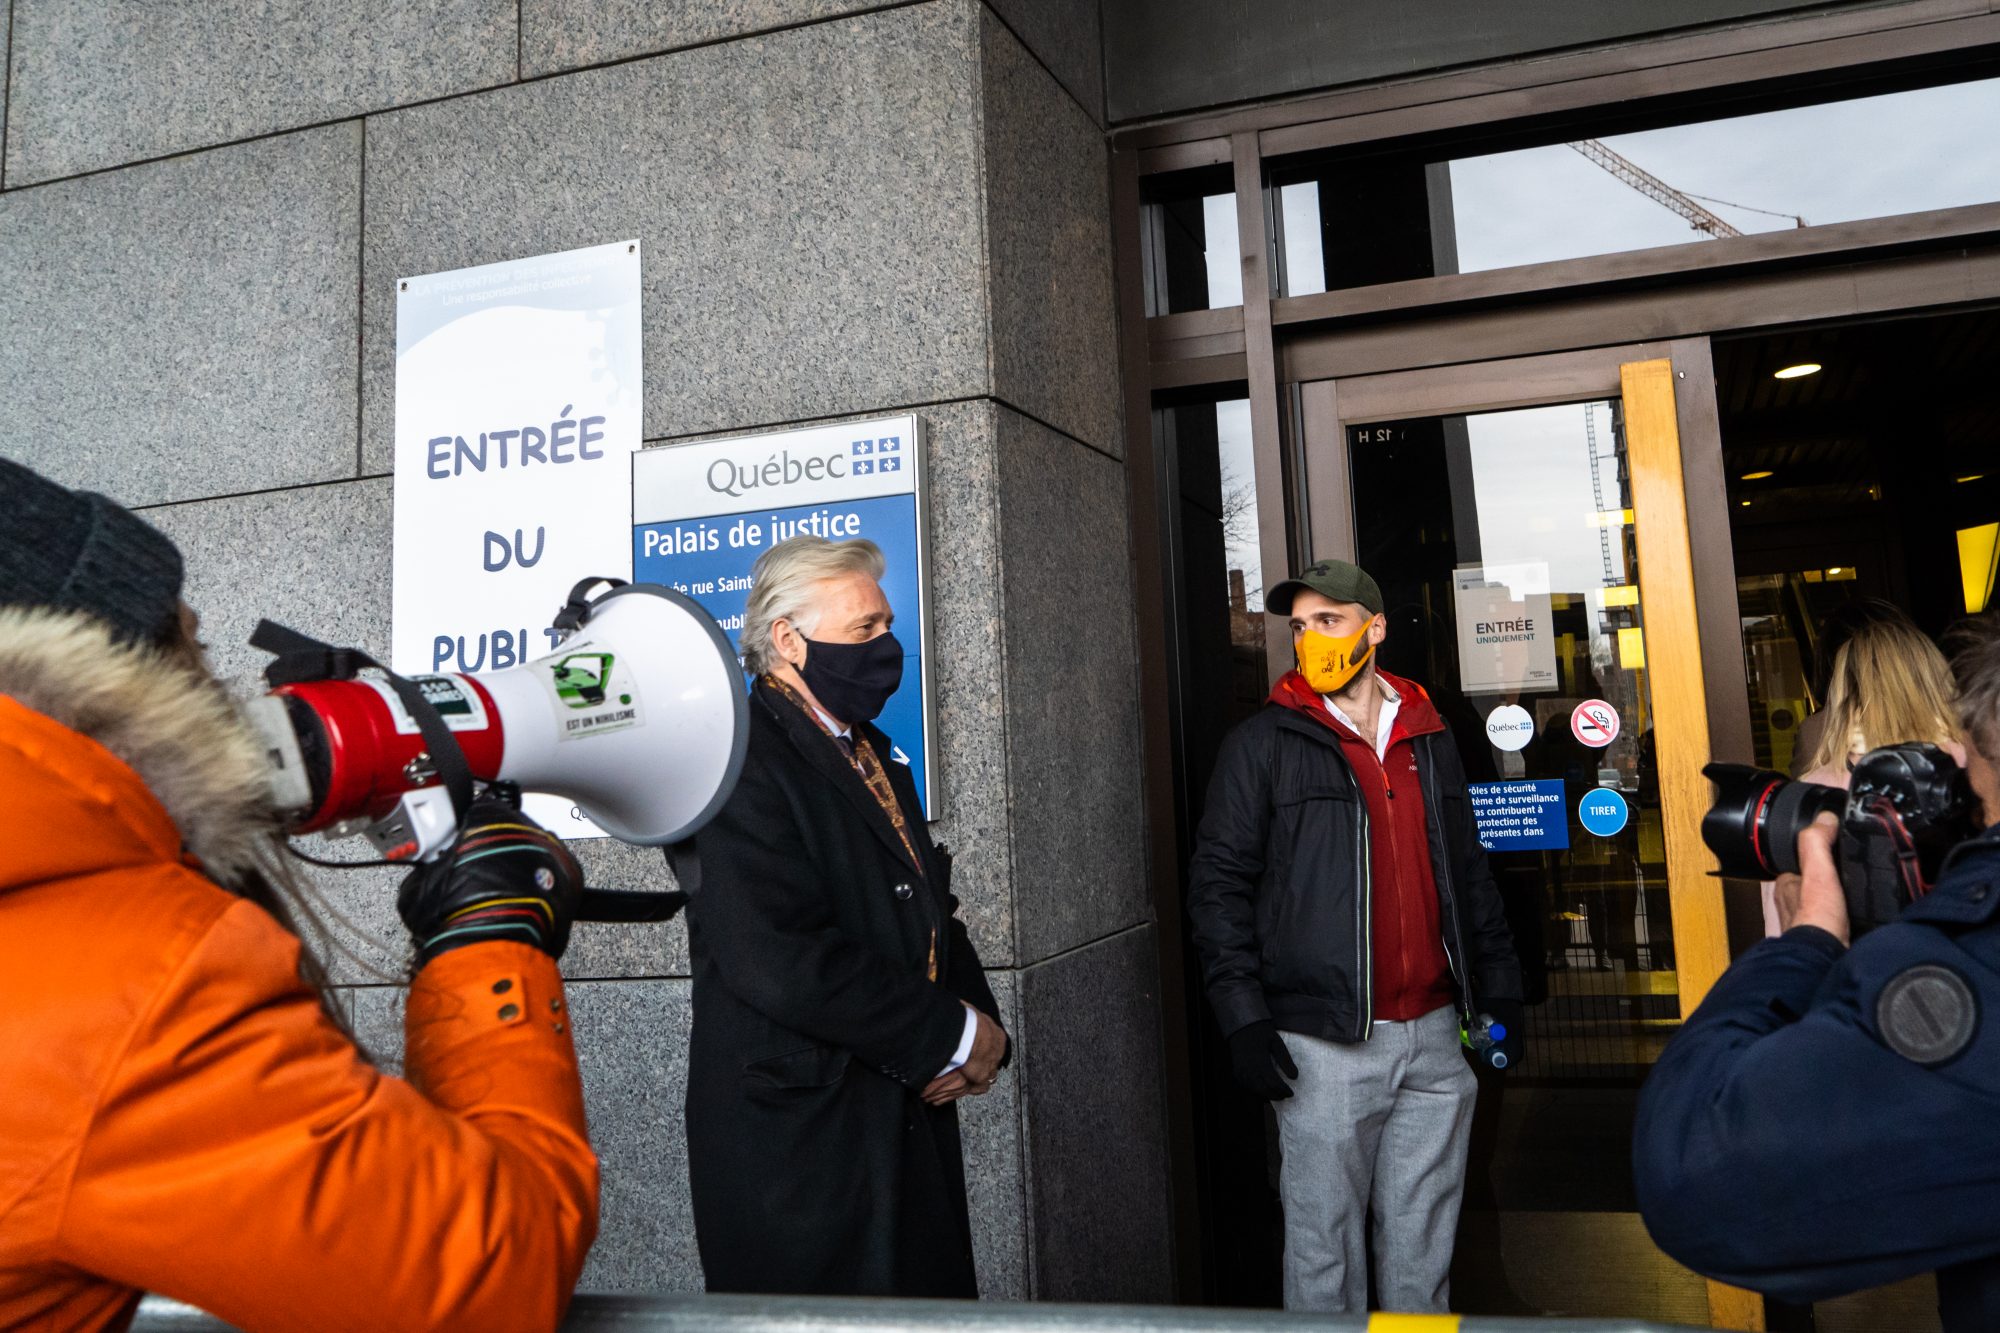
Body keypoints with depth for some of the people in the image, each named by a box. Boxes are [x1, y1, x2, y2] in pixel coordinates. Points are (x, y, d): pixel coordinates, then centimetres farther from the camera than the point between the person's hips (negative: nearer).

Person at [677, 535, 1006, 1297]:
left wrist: (982, 1026, -1)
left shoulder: (870, 755, 14)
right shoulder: (741, 760, -17)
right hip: (802, 1140, -8)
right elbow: (781, 962, -27)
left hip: (910, 1117, 9)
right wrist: (954, 1034, -16)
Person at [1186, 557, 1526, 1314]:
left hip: (1434, 1037, 4)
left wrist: (1500, 988, 14)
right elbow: (1218, 883, -5)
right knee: (1325, 1243, 4)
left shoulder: (1429, 739, 13)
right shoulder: (1265, 744, -2)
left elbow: (1470, 874, 19)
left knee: (1424, 1242, 14)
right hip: (1326, 1045, -4)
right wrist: (1244, 1018, -11)